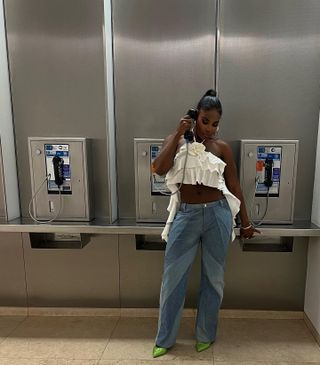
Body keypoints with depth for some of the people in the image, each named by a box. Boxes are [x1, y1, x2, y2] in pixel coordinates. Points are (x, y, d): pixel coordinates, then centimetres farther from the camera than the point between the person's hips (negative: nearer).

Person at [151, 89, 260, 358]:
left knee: (213, 277, 12)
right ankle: (165, 338, 26)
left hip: (217, 215, 1)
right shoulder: (176, 140, 4)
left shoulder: (222, 147, 3)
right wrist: (179, 133, -13)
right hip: (186, 215, 0)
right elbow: (159, 169, -14)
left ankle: (206, 335, 34)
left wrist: (245, 221, 8)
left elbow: (235, 186, 7)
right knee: (173, 278, 5)